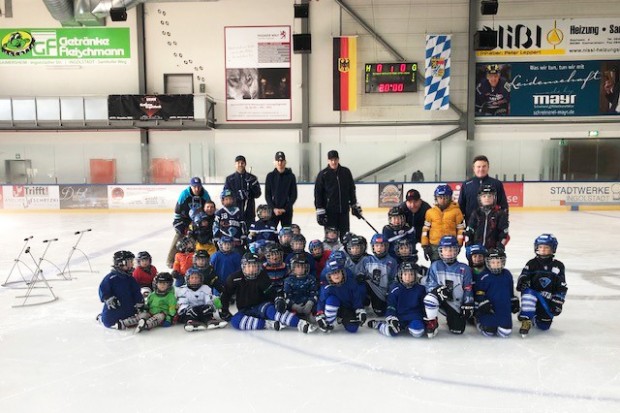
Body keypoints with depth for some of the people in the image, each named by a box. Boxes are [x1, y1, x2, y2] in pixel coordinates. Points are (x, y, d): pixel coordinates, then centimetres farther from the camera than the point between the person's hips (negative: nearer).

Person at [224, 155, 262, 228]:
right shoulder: (229, 179, 7)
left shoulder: (252, 178, 7)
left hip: (249, 212, 0)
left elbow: (257, 194, 2)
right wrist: (238, 195, -16)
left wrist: (252, 184, -16)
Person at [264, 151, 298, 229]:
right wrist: (273, 208, -10)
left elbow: (294, 195, -1)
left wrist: (285, 209, -10)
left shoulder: (291, 176, 1)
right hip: (273, 210, 0)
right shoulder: (270, 176, 3)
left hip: (287, 210, 0)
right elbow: (267, 195, 2)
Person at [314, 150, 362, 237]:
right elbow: (318, 193, -4)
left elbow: (352, 189, 14)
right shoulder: (323, 174, -5)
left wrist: (355, 205, 13)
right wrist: (320, 211, -8)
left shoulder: (346, 172, 4)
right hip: (329, 211, -3)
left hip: (344, 210, 3)